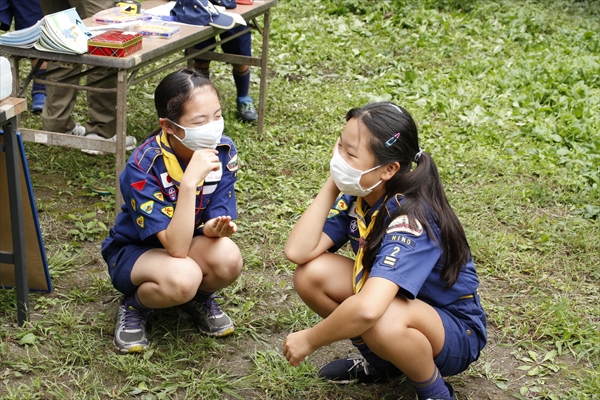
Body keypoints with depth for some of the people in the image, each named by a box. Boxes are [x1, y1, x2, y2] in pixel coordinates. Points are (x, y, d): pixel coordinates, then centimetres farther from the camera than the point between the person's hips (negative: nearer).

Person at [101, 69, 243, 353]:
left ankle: (199, 299, 4)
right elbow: (176, 247, -34)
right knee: (181, 277, -37)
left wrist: (215, 227, -37)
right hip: (134, 251, -4)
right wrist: (190, 180, -43)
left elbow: (216, 221, -12)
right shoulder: (144, 167, -29)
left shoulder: (223, 153, -16)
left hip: (190, 243, 4)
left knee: (227, 258, -31)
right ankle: (134, 306, -2)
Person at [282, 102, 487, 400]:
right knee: (310, 275, -11)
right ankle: (380, 361, 11)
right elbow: (299, 252, -18)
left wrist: (309, 341, -30)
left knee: (382, 319, -39)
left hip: (455, 333, -7)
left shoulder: (411, 219, -33)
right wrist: (331, 186, -19)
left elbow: (367, 309, -47)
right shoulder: (357, 197, -8)